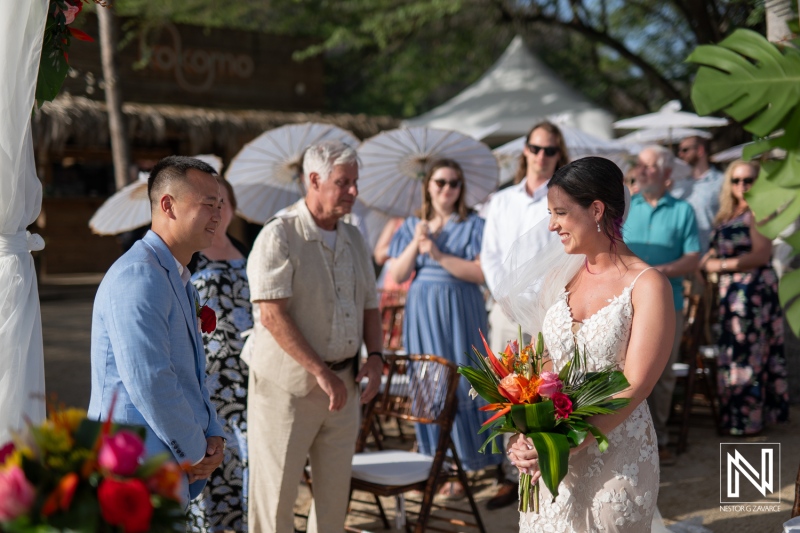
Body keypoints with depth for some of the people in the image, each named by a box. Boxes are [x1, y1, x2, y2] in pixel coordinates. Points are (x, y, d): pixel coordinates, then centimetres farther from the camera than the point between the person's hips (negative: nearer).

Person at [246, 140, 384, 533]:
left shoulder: (353, 239, 11)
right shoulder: (279, 236, -12)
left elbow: (369, 306, 18)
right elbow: (272, 315, -19)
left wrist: (375, 356, 0)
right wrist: (321, 372, -21)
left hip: (343, 383, 7)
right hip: (288, 384, -7)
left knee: (335, 491, 13)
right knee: (276, 490, 1)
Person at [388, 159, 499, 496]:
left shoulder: (472, 225, 0)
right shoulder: (412, 226, 11)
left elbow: (480, 272, -11)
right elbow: (397, 276, 5)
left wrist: (439, 254, -16)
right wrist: (416, 244, -9)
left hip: (459, 315, -3)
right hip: (421, 314, 4)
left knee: (459, 385, -4)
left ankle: (462, 465, 4)